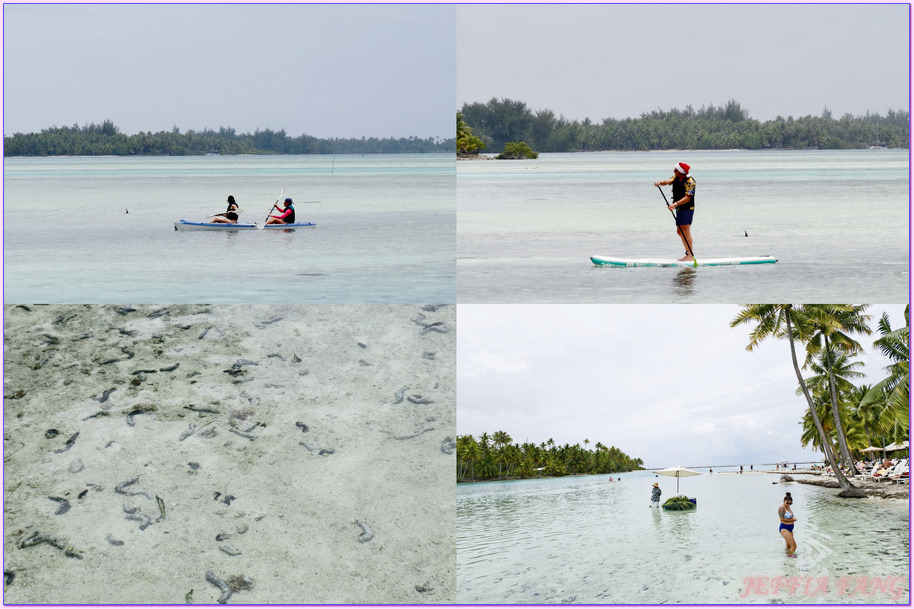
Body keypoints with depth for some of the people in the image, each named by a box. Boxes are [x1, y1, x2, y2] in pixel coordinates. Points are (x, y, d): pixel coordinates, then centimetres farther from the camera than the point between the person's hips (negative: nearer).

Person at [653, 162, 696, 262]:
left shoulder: (689, 181, -18)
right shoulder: (676, 178, 7)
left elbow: (687, 198, -26)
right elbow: (668, 181, -9)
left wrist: (675, 204, -37)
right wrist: (659, 183, -30)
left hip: (687, 208, -9)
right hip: (679, 209, 9)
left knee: (685, 231, -14)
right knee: (679, 231, 11)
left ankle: (690, 256, -14)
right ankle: (688, 253, 19)